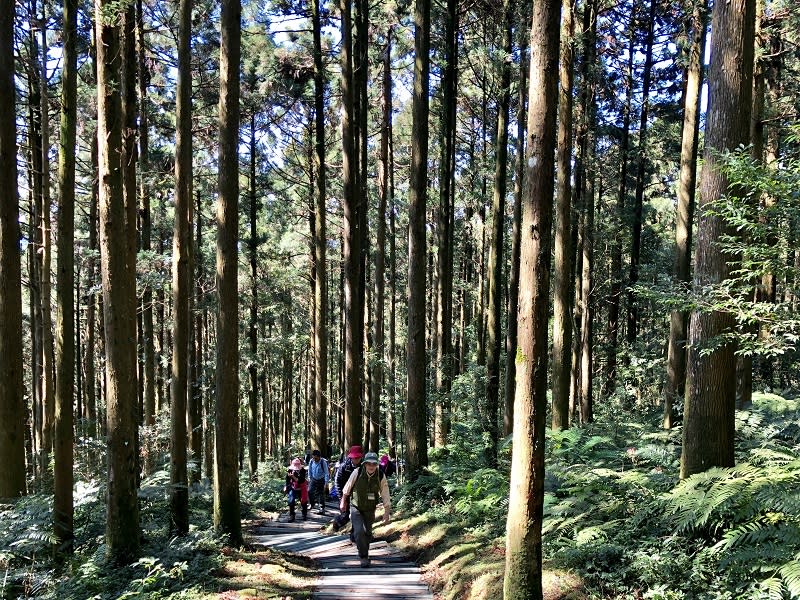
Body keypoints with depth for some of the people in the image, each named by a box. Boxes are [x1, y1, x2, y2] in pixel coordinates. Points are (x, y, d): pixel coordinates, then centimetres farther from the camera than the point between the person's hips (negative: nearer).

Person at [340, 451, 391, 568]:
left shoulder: (381, 477, -17)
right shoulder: (357, 473, -21)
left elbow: (385, 496, -9)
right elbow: (347, 488, -3)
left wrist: (387, 512, -11)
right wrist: (343, 501, 9)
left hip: (369, 510, 2)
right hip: (356, 507, -2)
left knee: (367, 533, 14)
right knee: (359, 531, -18)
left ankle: (364, 553, 40)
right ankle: (363, 557, -3)